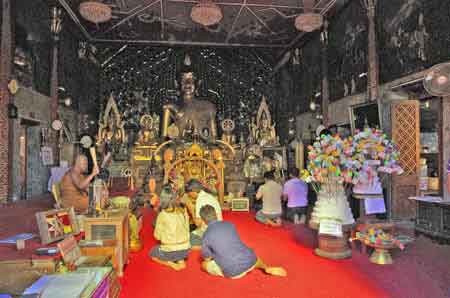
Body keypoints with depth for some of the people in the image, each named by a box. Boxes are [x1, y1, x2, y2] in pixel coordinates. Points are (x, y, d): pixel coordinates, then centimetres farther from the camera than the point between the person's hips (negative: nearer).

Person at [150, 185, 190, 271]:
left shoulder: (162, 215, -14)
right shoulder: (183, 211, -3)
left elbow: (157, 236, -3)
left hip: (170, 251, -4)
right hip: (185, 250, 5)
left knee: (152, 253, 26)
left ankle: (171, 264, 2)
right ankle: (181, 261, 9)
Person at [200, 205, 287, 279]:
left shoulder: (206, 236, -6)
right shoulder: (229, 224, 6)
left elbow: (207, 258, 6)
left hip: (234, 273, -4)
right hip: (250, 261, 4)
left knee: (204, 264, 14)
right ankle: (267, 268, 11)